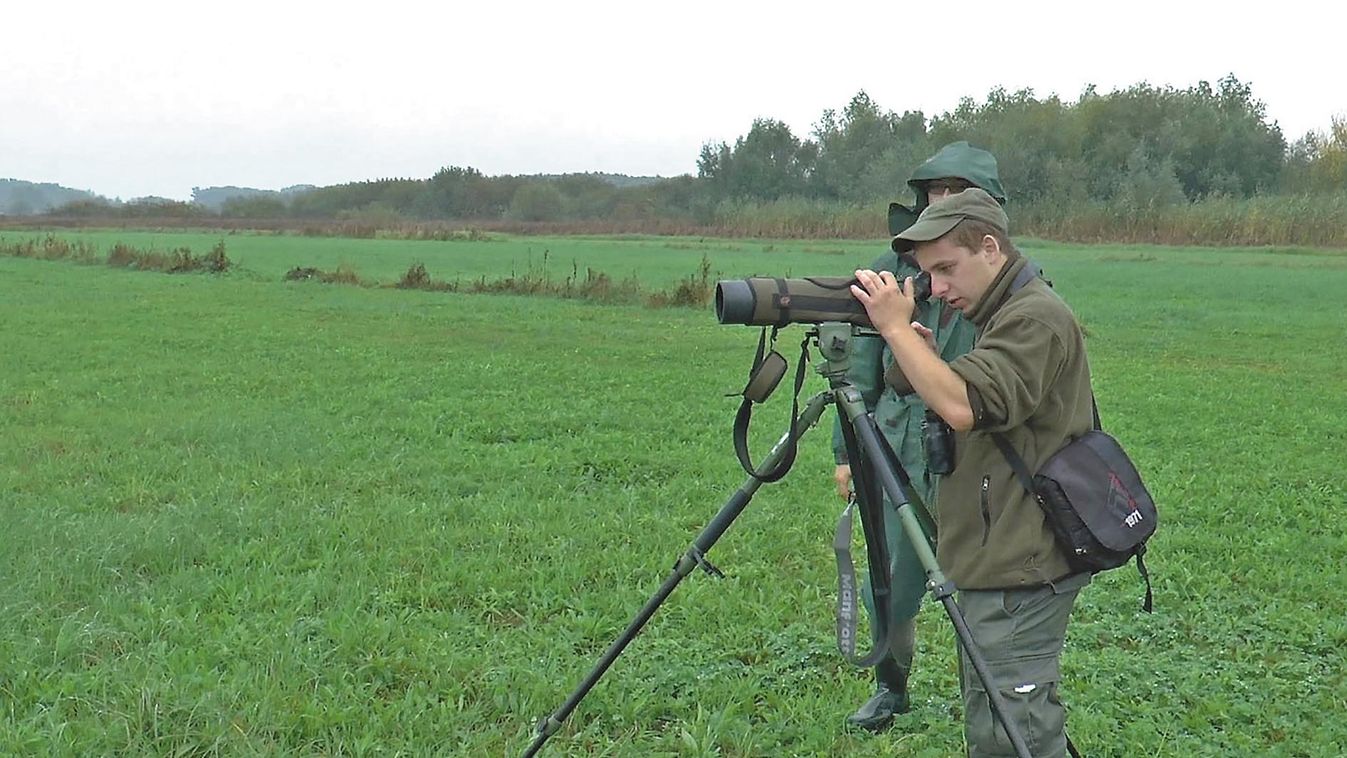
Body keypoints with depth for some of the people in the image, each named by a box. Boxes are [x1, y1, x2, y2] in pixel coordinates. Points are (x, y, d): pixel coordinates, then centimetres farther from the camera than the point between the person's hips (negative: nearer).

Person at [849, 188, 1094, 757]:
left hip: (1020, 574, -10)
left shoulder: (1037, 317, -15)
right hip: (994, 565, 10)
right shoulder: (1000, 315, 17)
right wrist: (916, 348, 2)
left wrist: (897, 327, -19)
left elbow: (964, 406, -27)